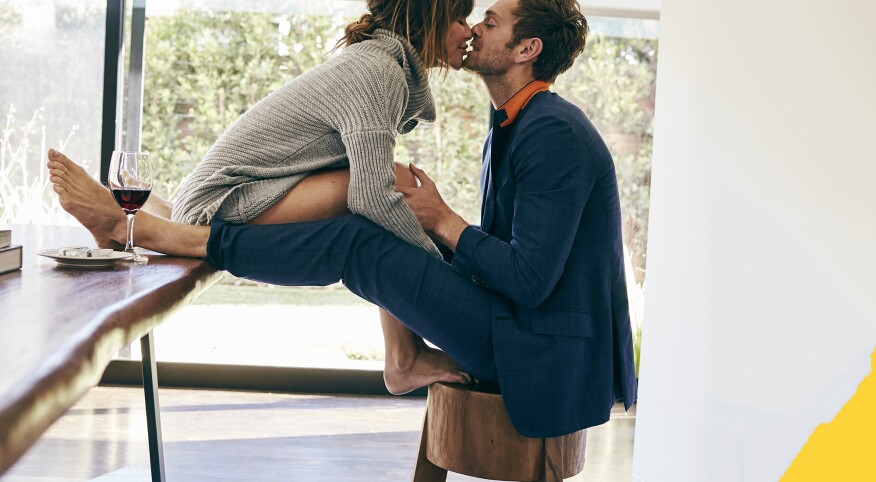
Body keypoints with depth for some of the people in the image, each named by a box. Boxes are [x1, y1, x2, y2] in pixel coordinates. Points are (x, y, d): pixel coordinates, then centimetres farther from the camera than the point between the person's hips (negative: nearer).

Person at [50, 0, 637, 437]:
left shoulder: (555, 134, -17)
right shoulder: (513, 128, 16)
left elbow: (529, 279, -23)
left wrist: (444, 222, -11)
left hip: (540, 362, -10)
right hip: (522, 331, 10)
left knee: (357, 242, -15)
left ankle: (138, 228, -11)